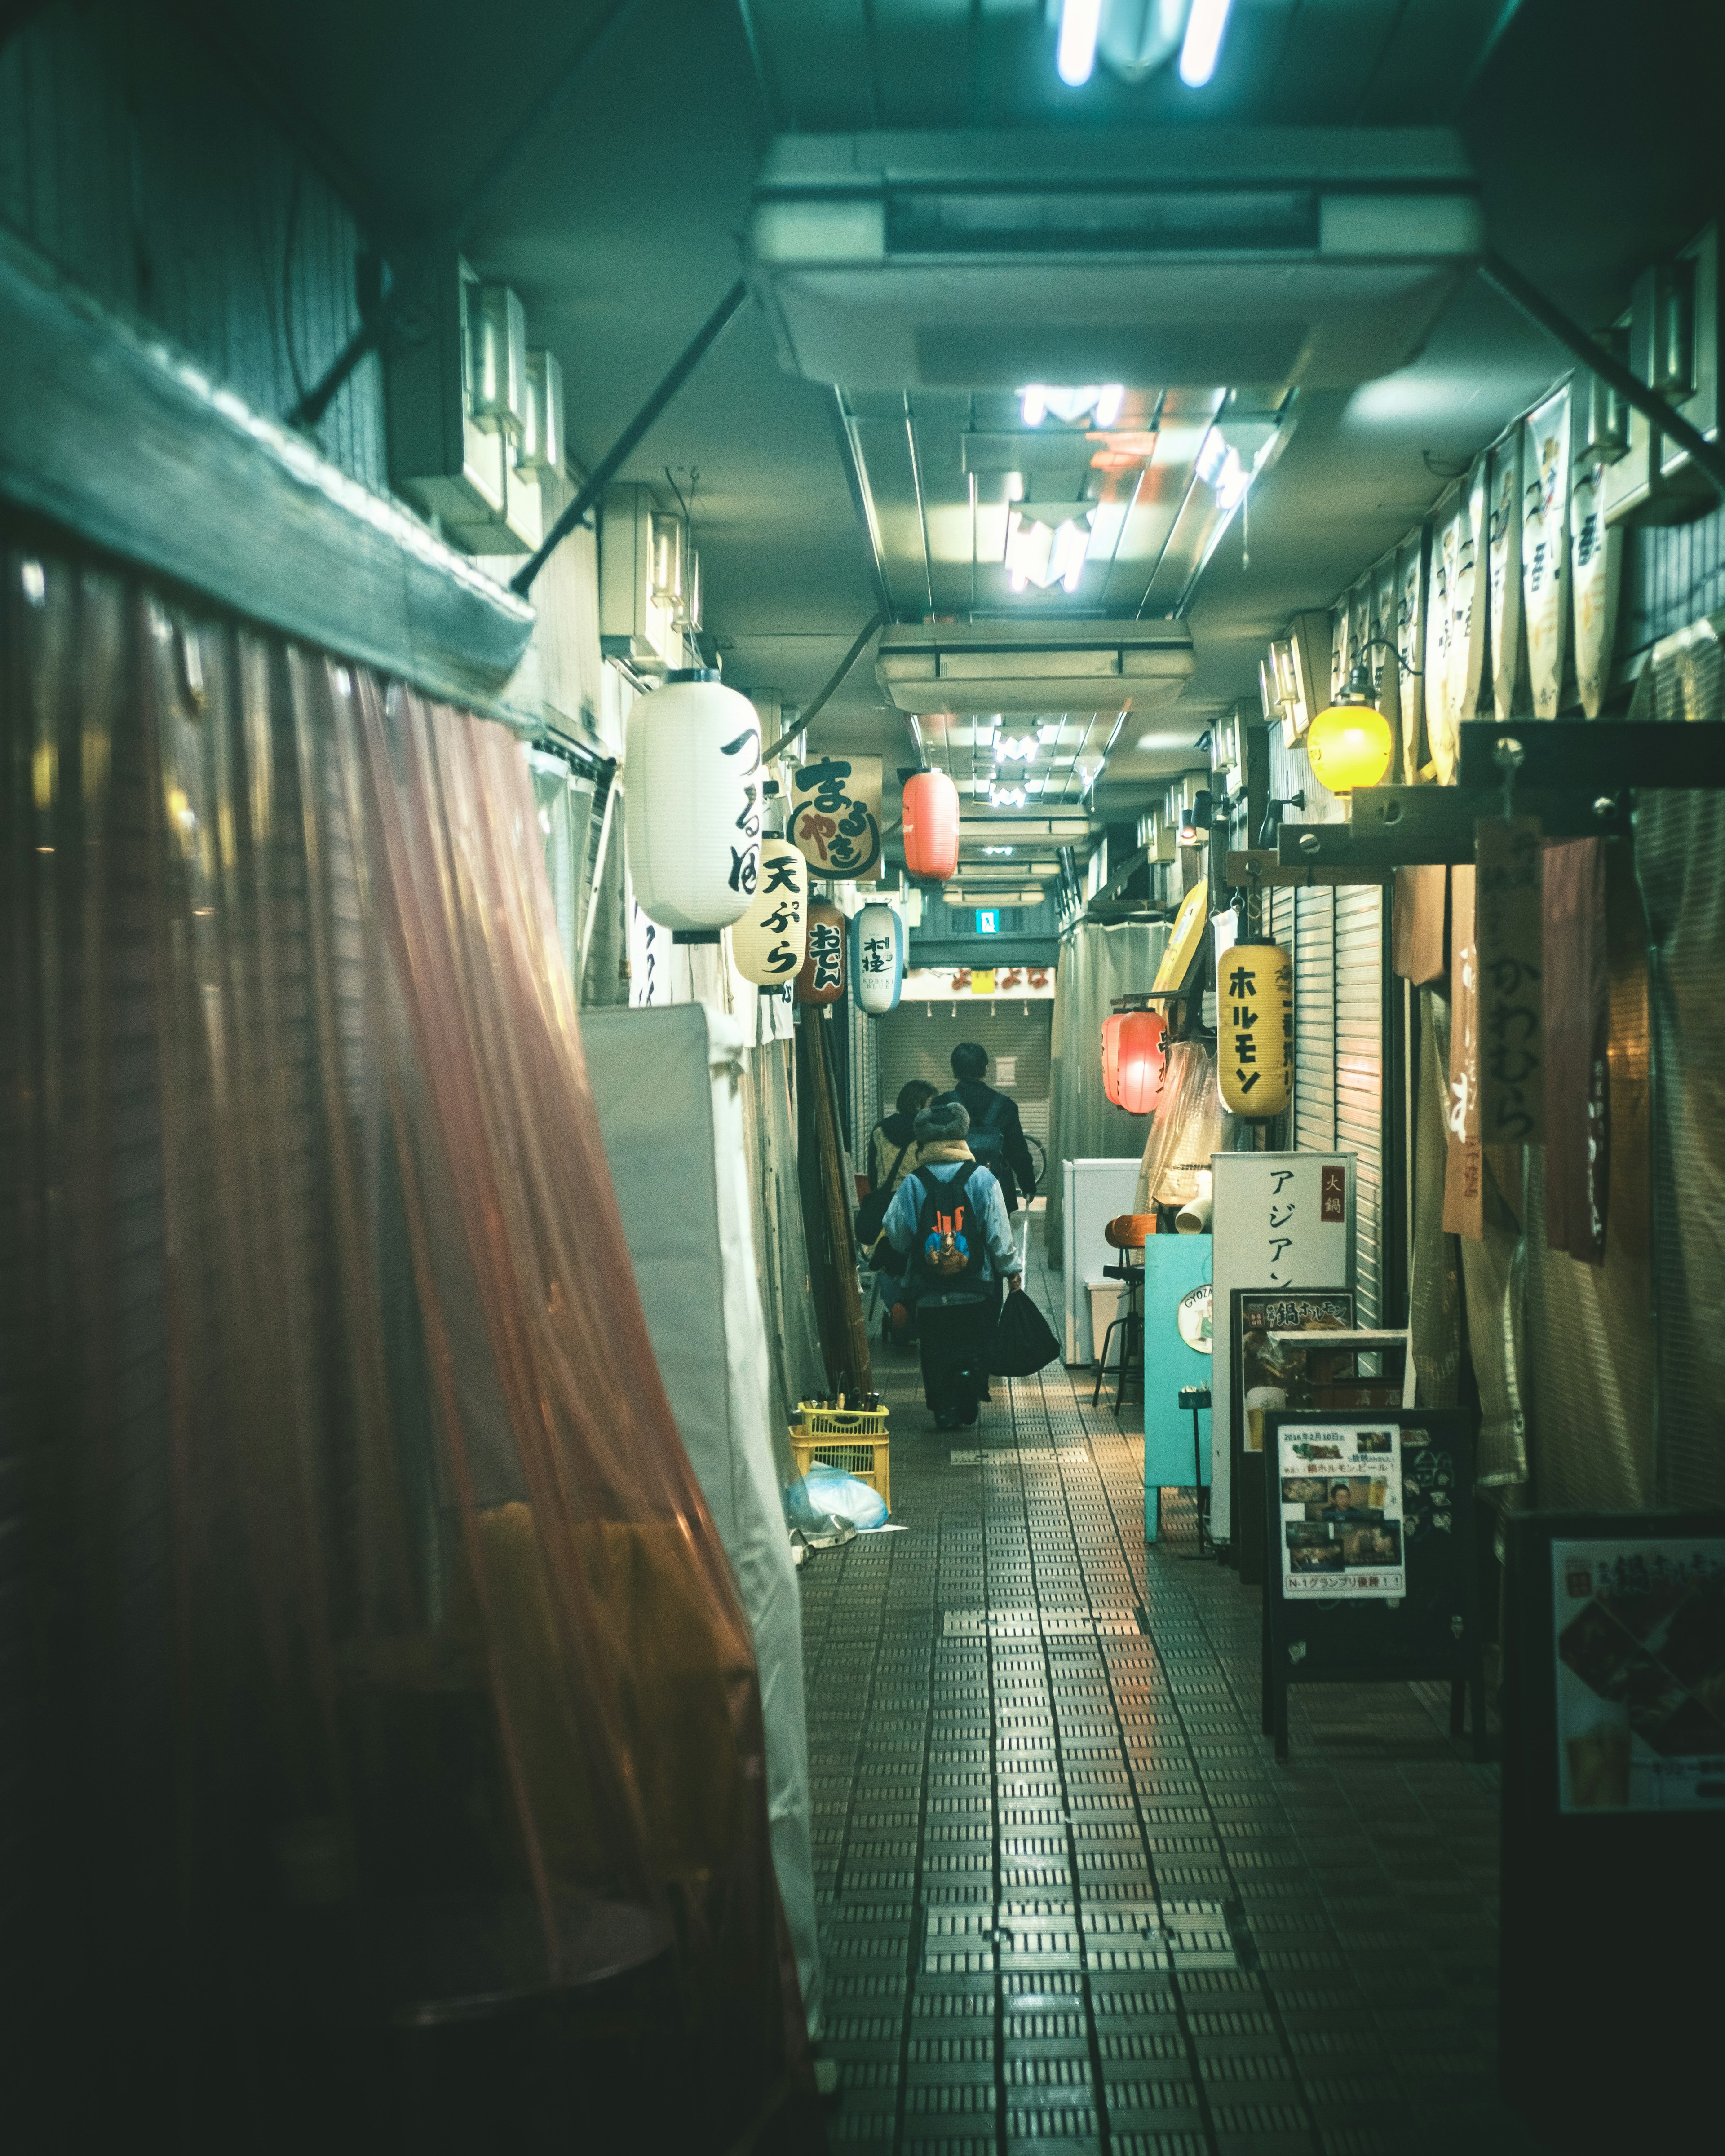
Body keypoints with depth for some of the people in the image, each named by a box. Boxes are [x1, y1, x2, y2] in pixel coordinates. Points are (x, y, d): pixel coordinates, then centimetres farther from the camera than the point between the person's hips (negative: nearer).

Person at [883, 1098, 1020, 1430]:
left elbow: (897, 1237, -1)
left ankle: (945, 1412, 11)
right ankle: (966, 1408, -4)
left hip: (928, 1291, 0)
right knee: (974, 1351, 12)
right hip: (975, 1290, 0)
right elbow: (999, 1232, -4)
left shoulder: (912, 1184, -5)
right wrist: (1011, 1269, 9)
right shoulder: (982, 1178, -6)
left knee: (936, 1353, 13)